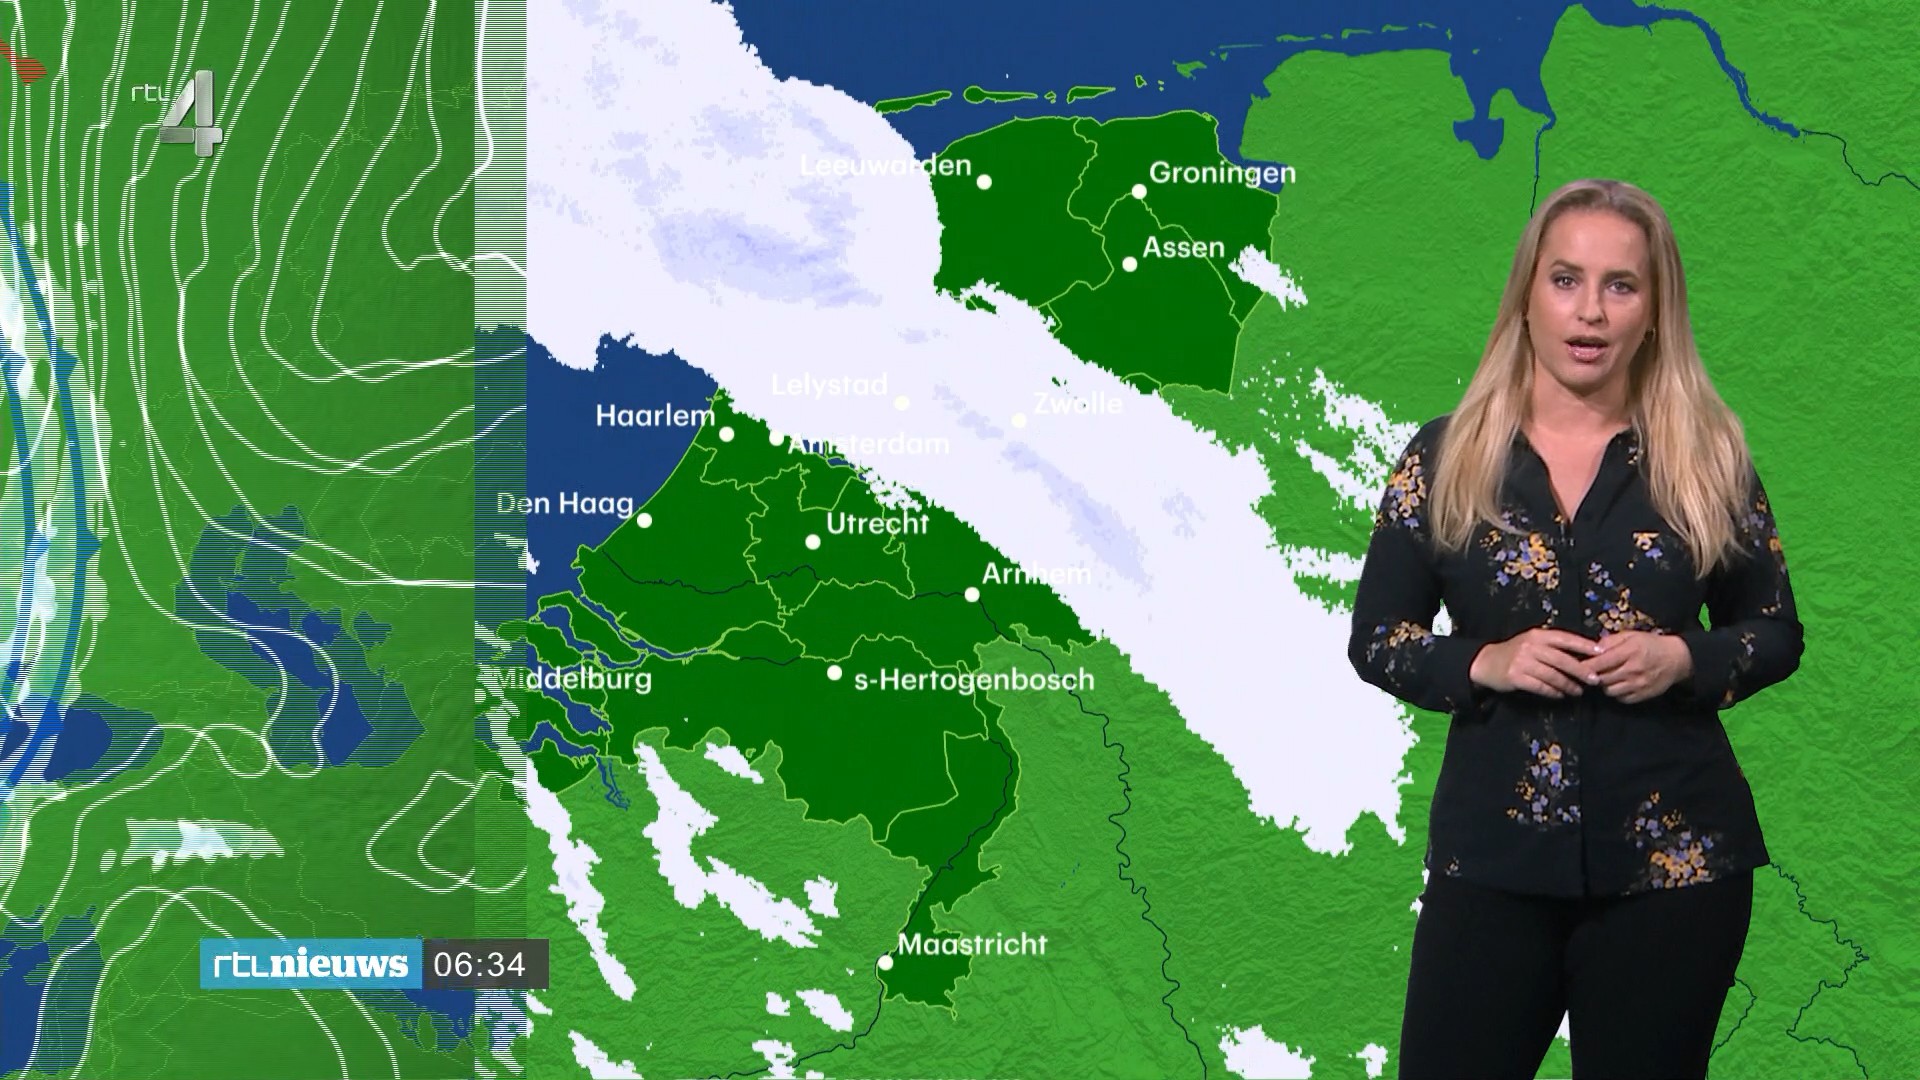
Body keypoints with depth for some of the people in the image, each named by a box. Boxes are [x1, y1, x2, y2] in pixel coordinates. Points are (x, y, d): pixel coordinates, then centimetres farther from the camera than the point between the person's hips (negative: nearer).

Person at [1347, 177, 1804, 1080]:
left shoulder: (1708, 458, 1)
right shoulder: (1444, 458, 0)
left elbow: (1776, 633, 9)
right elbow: (1375, 640, 4)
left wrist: (1684, 659, -11)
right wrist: (1484, 663, -14)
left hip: (1674, 860, 0)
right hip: (1495, 858, 0)